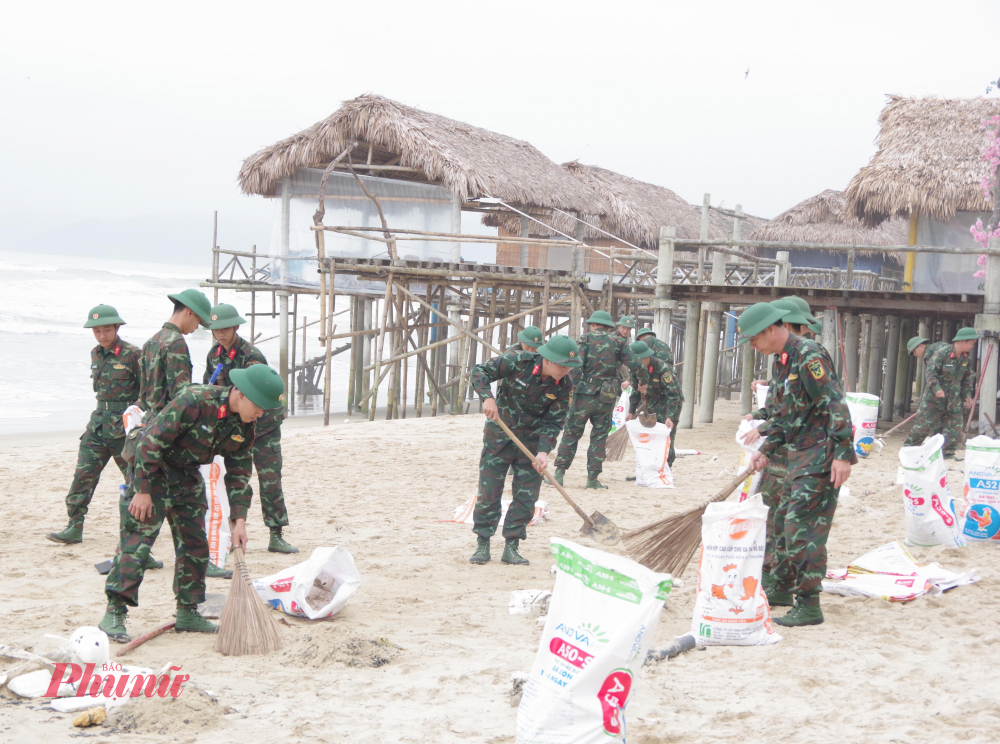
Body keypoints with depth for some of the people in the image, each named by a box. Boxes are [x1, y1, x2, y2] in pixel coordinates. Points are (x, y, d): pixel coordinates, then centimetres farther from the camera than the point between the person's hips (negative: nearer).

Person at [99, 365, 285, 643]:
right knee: (138, 538, -14)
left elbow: (239, 474, 3)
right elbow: (153, 441, -27)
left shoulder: (244, 427, -5)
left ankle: (188, 613, 19)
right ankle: (114, 614, -13)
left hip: (188, 477, 8)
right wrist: (142, 491, -25)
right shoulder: (194, 401, -29)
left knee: (196, 544, 7)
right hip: (153, 471, -8)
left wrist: (239, 520, -4)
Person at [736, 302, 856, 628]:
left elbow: (835, 405, -22)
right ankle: (782, 589, 30)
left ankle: (809, 606, -6)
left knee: (803, 527, -10)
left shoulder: (807, 355, -16)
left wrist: (843, 455, -26)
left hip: (821, 456, -10)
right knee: (783, 521, 16)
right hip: (800, 455, 10)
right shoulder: (782, 361, 15)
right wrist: (765, 450, 13)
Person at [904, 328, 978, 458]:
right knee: (922, 425, -1)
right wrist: (936, 388, -32)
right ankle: (908, 448, 12)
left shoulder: (966, 358, 5)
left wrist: (967, 395, 9)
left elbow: (967, 377, 17)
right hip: (934, 399, -6)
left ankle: (948, 453, 8)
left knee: (955, 427, 0)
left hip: (953, 401, 6)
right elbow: (930, 372, -20)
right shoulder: (942, 353, -17)